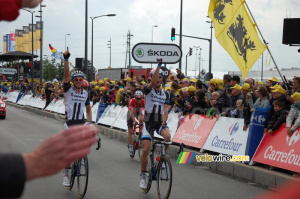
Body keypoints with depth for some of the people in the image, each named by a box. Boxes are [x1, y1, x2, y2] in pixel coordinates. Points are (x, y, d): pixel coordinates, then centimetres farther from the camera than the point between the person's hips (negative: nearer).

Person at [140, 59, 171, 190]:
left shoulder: (165, 94, 9)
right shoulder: (148, 90, 0)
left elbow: (165, 110, 0)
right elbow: (152, 82, -22)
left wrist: (164, 122, -19)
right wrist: (159, 65, -26)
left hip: (160, 122, 2)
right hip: (148, 123, -2)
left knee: (168, 136, -32)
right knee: (145, 150, -11)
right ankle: (143, 176, 8)